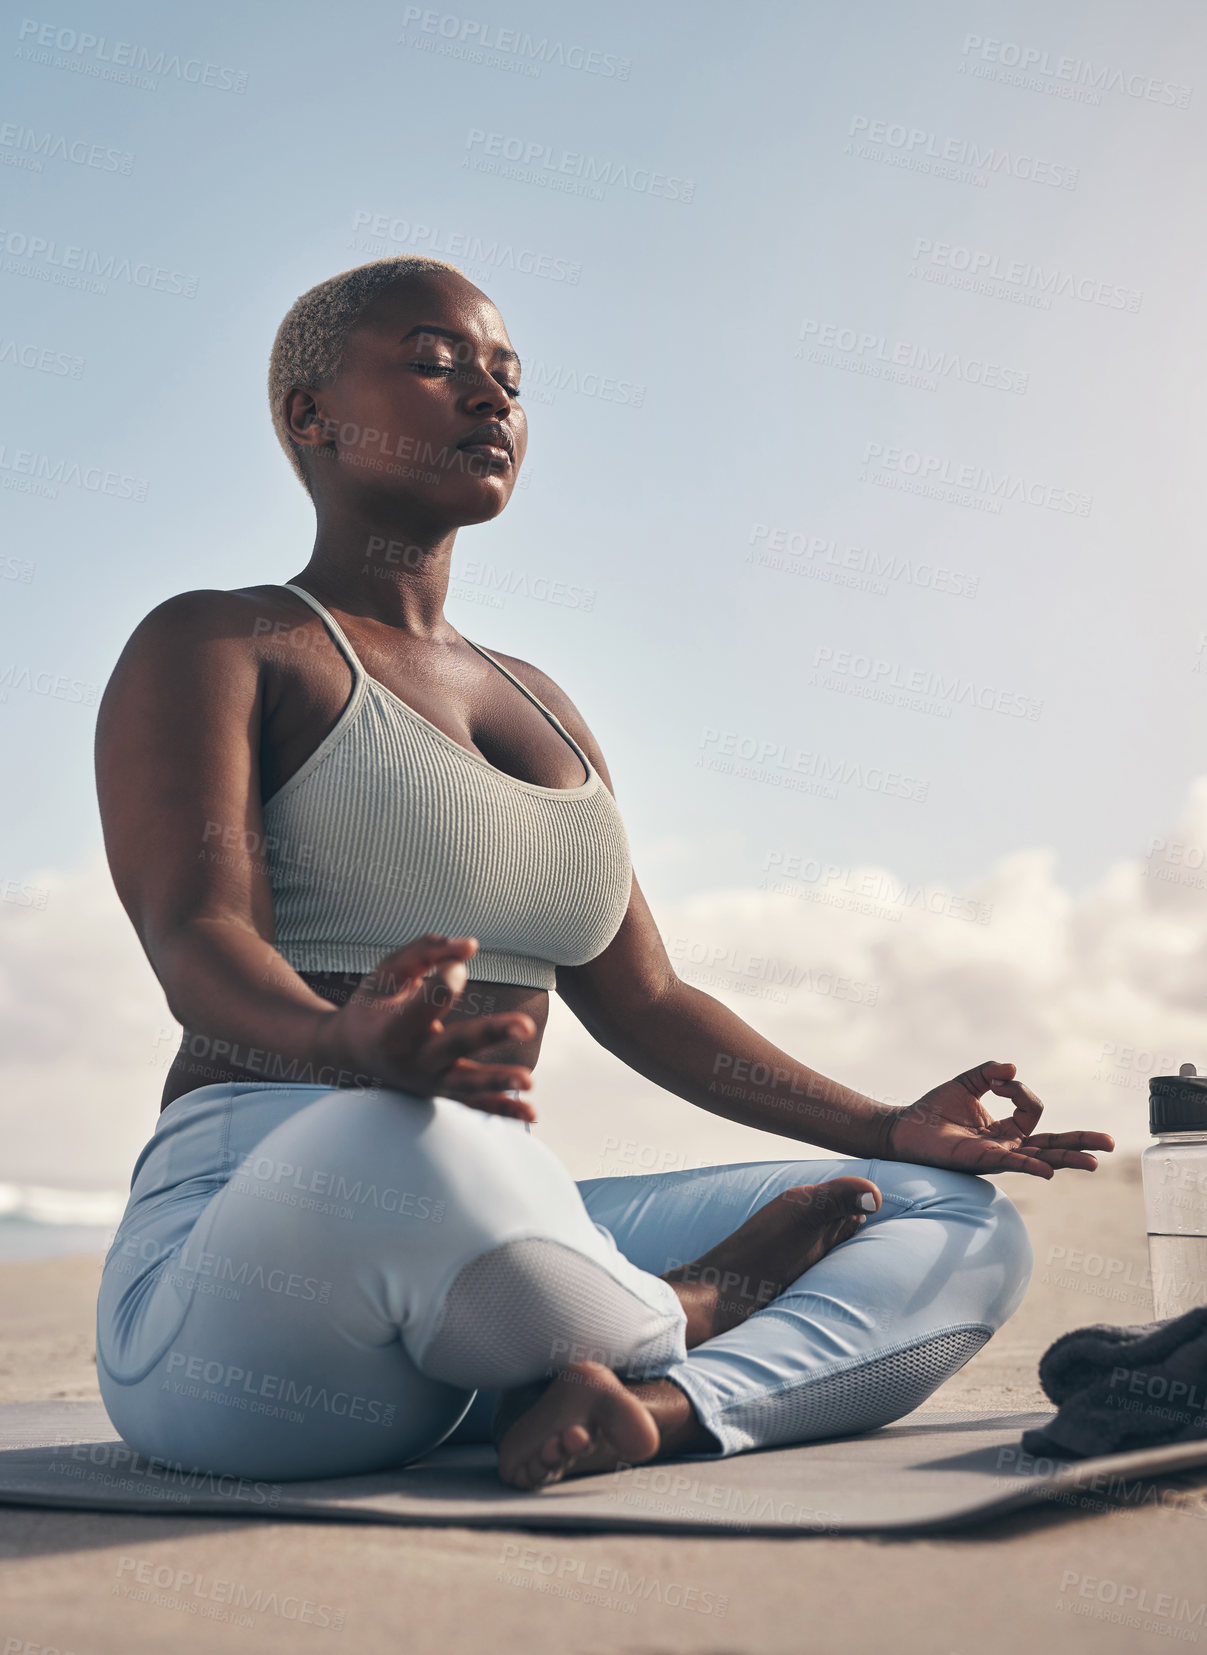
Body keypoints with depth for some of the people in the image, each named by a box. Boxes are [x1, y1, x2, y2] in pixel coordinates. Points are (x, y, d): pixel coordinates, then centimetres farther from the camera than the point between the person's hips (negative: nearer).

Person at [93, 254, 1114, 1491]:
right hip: (250, 1247, -7)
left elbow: (644, 1004, 23)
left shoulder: (538, 706, 24)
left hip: (498, 1253, 7)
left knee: (963, 1226, 0)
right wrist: (347, 1045, -39)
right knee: (402, 1155, -42)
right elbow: (197, 937, -16)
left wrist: (890, 1132, 13)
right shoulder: (212, 647, 2)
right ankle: (678, 1323, -10)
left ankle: (658, 1403, -27)